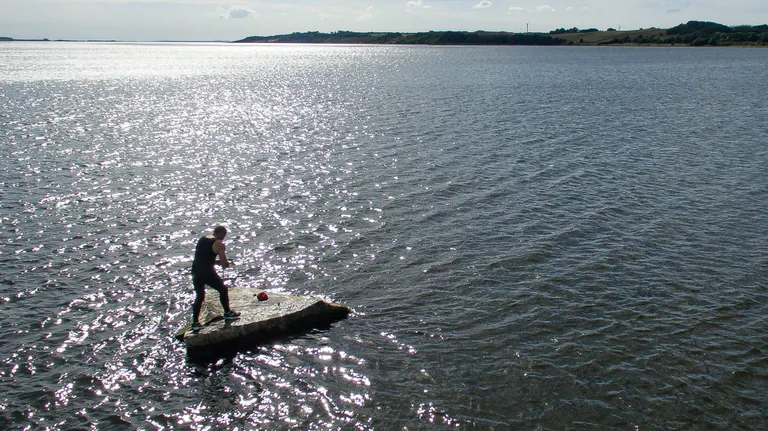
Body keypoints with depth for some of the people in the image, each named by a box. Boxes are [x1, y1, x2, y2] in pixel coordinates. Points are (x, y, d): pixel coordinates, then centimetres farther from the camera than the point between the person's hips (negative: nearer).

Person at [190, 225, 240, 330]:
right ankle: (227, 313, 29)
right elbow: (225, 264, -9)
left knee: (199, 296, 19)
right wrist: (223, 263, 14)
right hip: (207, 273, -6)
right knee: (223, 289, 17)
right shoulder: (219, 244, -5)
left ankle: (195, 322, 14)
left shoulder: (202, 239, 16)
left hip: (195, 272, 6)